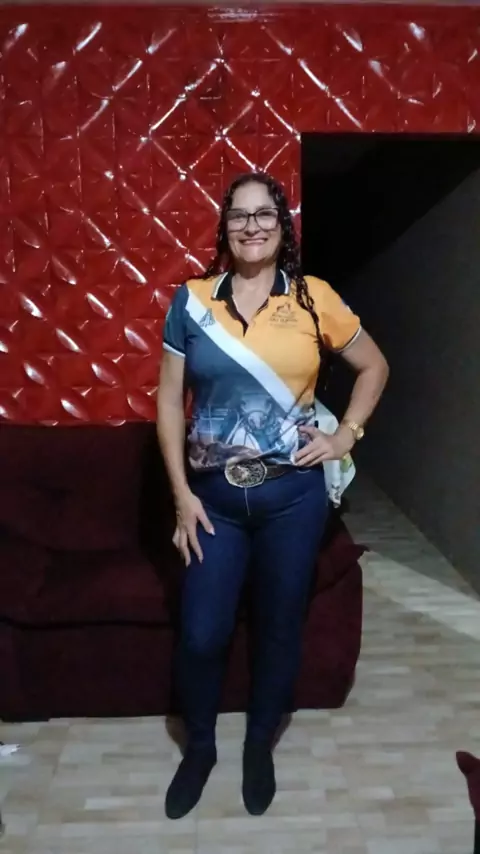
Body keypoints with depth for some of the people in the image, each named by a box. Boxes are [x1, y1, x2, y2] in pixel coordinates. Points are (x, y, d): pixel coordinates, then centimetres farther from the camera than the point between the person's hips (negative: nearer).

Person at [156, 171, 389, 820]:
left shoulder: (314, 298, -2)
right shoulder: (192, 300, -1)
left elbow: (374, 366, 10)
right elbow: (170, 399, 0)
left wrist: (346, 436, 0)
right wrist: (181, 492, -5)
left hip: (293, 493, 0)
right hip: (215, 495, 1)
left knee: (280, 627, 13)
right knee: (201, 634, 7)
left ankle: (260, 745, 39)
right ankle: (199, 748, 36)